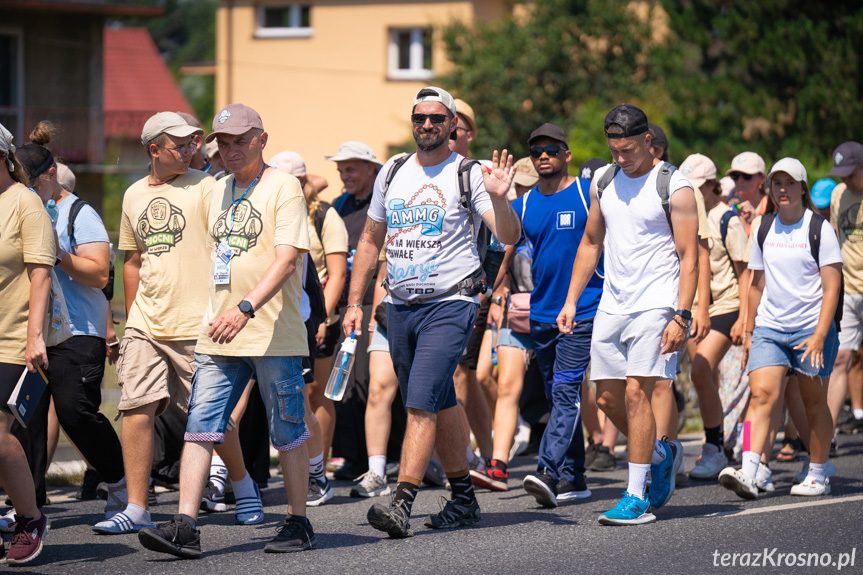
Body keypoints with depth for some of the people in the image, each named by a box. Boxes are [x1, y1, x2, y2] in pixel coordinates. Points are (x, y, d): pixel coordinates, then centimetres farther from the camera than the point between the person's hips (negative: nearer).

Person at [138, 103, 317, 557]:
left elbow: (286, 261, -17)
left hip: (274, 333, -6)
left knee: (287, 433, 3)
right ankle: (185, 527, -8)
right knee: (199, 427, -4)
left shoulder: (283, 187, -6)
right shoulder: (219, 191, 16)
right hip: (219, 334, 6)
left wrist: (246, 307, -29)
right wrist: (212, 317, 17)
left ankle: (298, 524, 14)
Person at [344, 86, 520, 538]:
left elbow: (509, 237, -11)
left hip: (449, 303, -6)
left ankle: (401, 503, -21)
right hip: (400, 306, 6)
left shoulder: (469, 175, -4)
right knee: (440, 405, 13)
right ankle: (464, 498, 24)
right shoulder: (391, 174, 12)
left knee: (422, 403, -16)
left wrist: (498, 197, -30)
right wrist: (355, 302, 12)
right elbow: (370, 240, 18)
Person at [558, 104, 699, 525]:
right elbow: (590, 243, 21)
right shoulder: (603, 183, 11)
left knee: (636, 392, -14)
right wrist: (571, 300, 13)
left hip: (656, 305, -7)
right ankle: (662, 454, 31)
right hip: (612, 306, 7)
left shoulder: (674, 187, -7)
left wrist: (681, 317, -17)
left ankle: (636, 498, -10)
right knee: (607, 398, 7)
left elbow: (689, 257, -9)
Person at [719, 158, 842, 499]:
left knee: (814, 403, 6)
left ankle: (818, 476, 20)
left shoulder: (819, 228, -5)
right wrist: (749, 331, 17)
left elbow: (831, 287, -8)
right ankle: (748, 473, -25)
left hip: (811, 329, -3)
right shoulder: (764, 228, 9)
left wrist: (819, 336, -16)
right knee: (762, 394, -14)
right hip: (769, 327, 3)